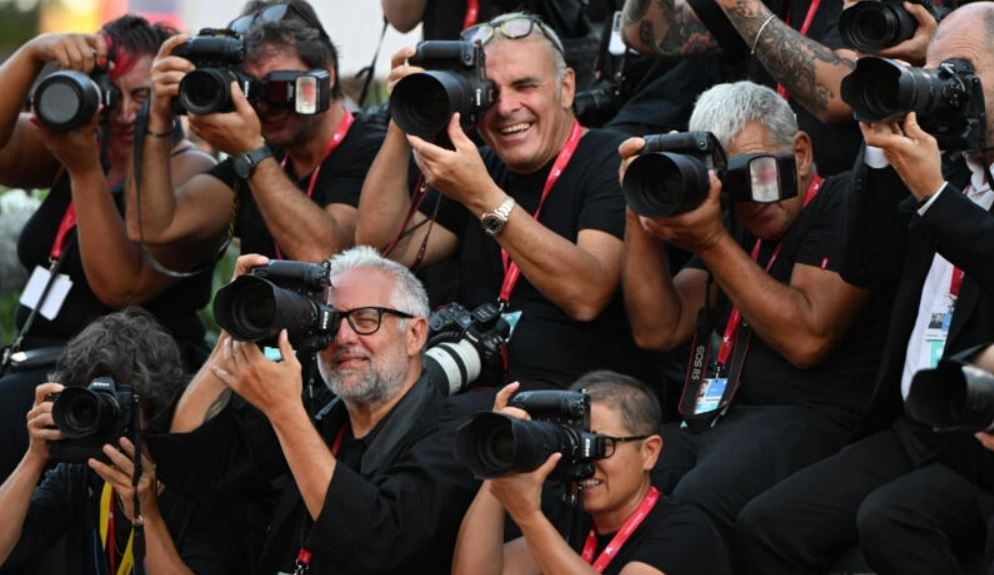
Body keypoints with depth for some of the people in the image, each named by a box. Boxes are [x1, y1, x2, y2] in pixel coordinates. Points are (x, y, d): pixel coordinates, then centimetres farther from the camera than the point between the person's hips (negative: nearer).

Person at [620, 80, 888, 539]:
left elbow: (807, 340, -11)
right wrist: (641, 216, 4)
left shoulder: (843, 205, 1)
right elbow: (659, 331, 15)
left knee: (699, 499, -37)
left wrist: (712, 242, -12)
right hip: (709, 415, 7)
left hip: (809, 416, -6)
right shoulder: (729, 219, 24)